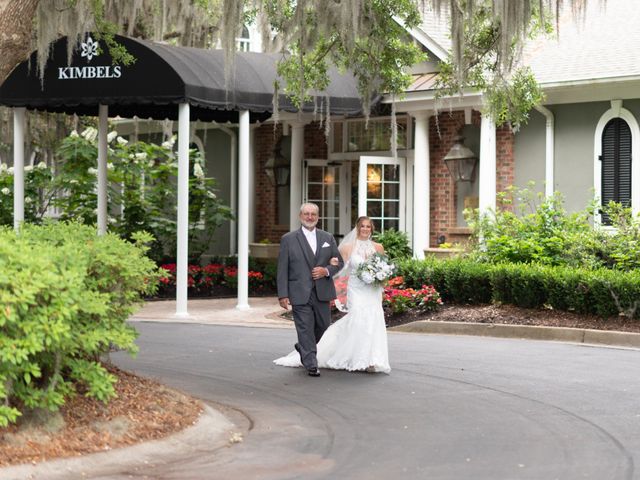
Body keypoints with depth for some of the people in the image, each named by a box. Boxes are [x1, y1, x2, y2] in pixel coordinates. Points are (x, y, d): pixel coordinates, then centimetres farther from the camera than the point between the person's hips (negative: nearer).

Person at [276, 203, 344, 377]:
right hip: (300, 294, -4)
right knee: (305, 329, -5)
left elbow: (339, 262, 14)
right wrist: (283, 295, -8)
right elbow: (282, 269, -2)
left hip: (322, 292, 4)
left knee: (323, 326, 11)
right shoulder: (288, 239, 0)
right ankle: (311, 364, 0)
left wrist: (326, 271, -8)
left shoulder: (328, 238, 10)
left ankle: (302, 348, 37)